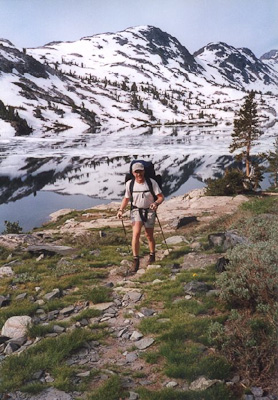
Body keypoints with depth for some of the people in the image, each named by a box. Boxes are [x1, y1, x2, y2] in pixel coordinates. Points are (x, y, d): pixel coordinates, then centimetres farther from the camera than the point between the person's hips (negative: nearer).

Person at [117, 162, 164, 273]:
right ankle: (136, 260, -12)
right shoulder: (129, 184, -7)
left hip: (149, 211, 0)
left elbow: (161, 197, -10)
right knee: (136, 233, -19)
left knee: (149, 236, 10)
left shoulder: (152, 182, -14)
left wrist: (156, 203, -31)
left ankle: (152, 255, 37)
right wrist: (121, 210, -7)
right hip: (136, 210, 1)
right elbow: (126, 198, 7)